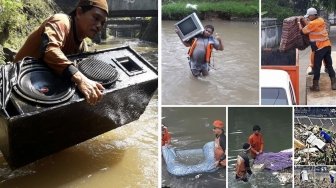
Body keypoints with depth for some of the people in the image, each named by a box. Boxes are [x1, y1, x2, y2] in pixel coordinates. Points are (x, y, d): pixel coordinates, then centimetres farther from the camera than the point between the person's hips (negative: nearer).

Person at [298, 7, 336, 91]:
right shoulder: (321, 20, 8)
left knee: (316, 67, 2)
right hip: (327, 45, 8)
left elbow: (303, 31, -5)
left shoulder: (313, 23, -17)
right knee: (329, 65, 11)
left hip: (320, 48, -8)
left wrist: (299, 22, 7)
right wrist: (304, 20, 17)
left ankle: (315, 85, 6)